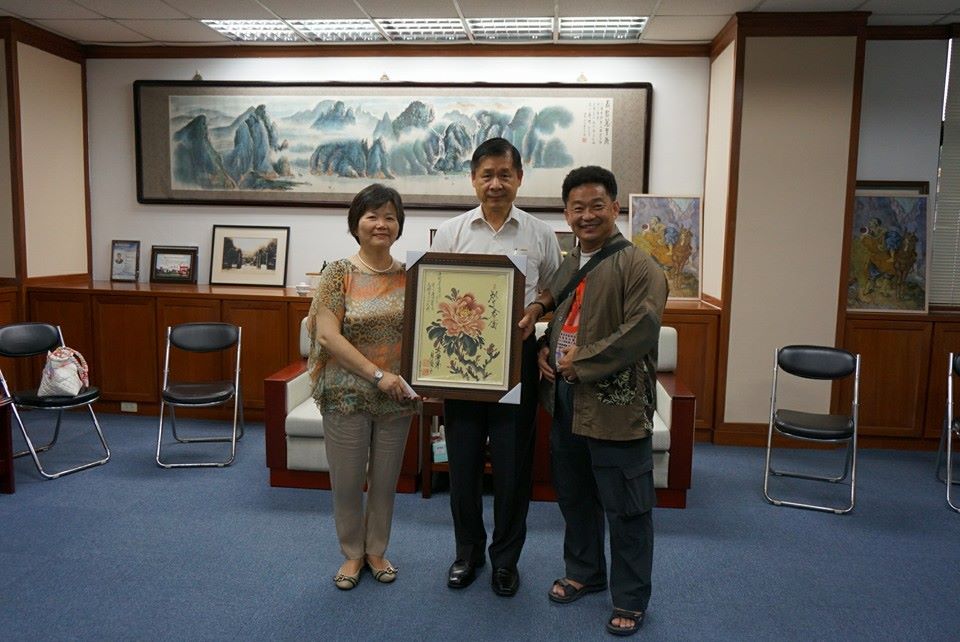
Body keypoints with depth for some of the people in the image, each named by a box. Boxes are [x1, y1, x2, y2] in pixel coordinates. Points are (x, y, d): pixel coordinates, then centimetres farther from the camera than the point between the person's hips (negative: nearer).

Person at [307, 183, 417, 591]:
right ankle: (352, 554, 33)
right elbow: (327, 334, -14)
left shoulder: (409, 276, 2)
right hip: (347, 395, -2)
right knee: (346, 481, 9)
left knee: (385, 480, 15)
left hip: (395, 399, 3)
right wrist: (377, 374, -19)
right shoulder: (339, 273, -7)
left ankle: (376, 551, 37)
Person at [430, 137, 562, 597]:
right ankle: (468, 551, 32)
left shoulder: (540, 235, 5)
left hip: (517, 360, 0)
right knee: (463, 460, 10)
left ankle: (506, 558, 27)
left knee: (512, 464, 7)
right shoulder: (450, 233, 5)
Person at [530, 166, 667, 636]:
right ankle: (583, 572, 42)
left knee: (625, 508, 5)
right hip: (565, 402, 8)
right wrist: (543, 349, 2)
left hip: (616, 405, -7)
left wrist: (582, 362, -18)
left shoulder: (637, 265, -12)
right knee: (573, 496, 21)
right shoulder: (566, 266, 13)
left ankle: (630, 600, 24)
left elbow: (642, 329, -22)